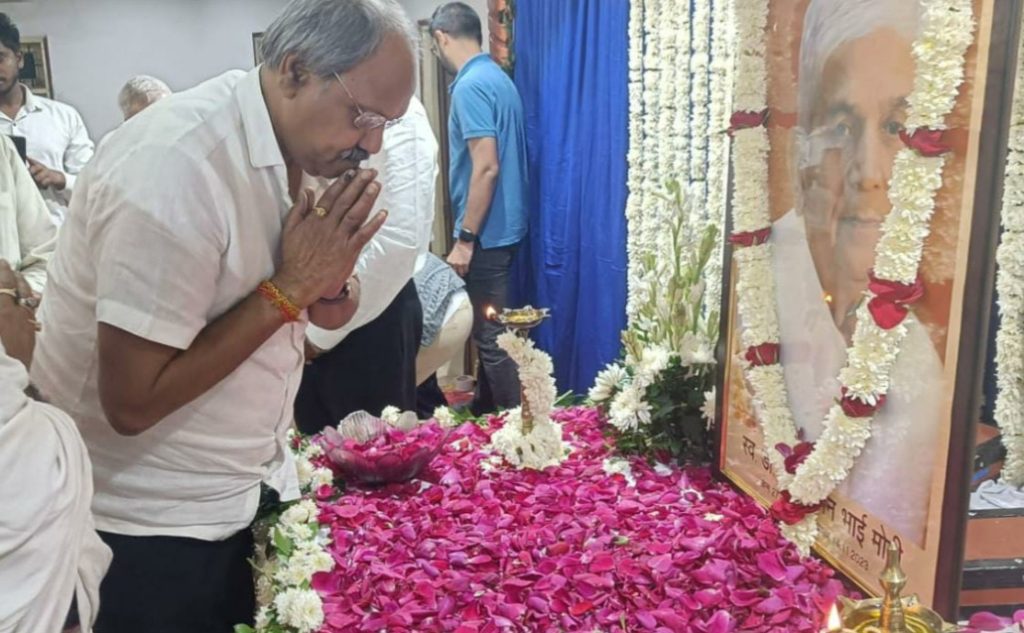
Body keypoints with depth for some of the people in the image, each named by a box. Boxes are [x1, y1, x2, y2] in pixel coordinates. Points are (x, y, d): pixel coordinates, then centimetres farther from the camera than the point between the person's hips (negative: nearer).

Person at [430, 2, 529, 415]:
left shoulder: (470, 86, -17)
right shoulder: (497, 77, 12)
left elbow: (486, 167, -24)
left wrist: (465, 239, -20)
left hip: (486, 233, -10)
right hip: (502, 227, 10)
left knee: (491, 335, -1)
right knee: (487, 327, 20)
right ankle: (484, 408, 33)